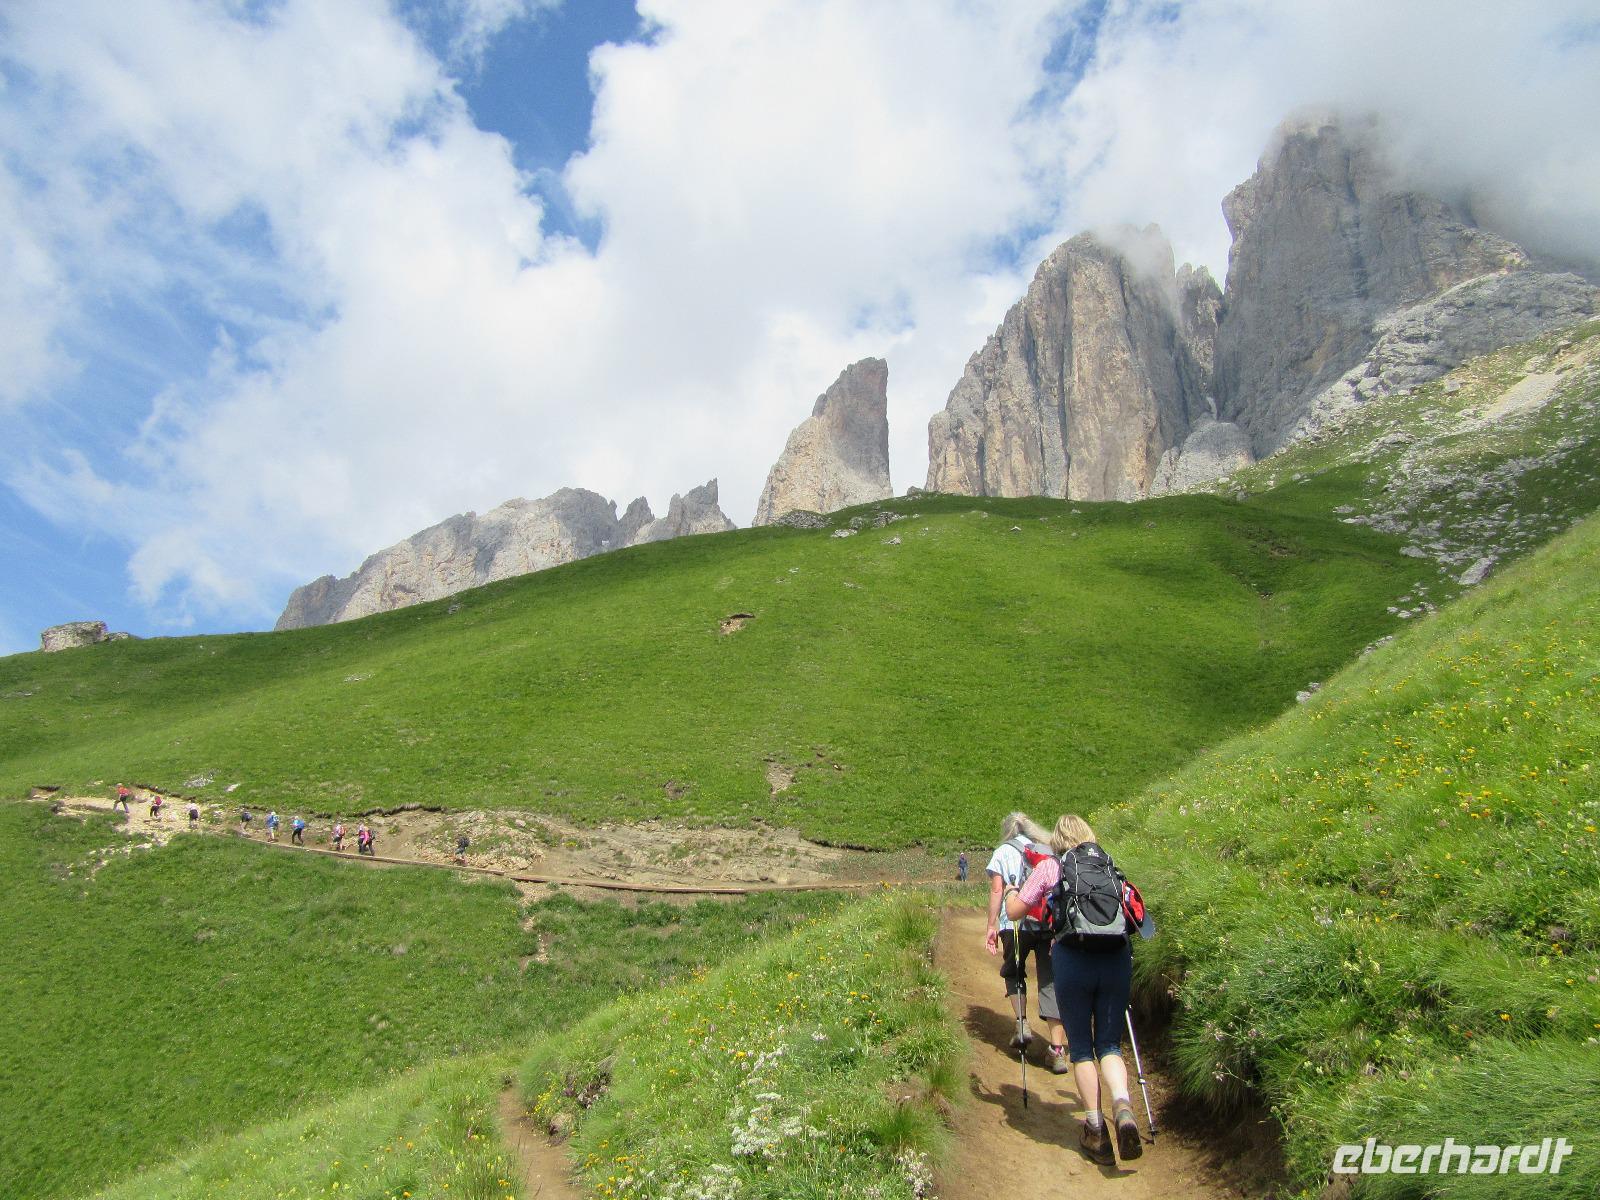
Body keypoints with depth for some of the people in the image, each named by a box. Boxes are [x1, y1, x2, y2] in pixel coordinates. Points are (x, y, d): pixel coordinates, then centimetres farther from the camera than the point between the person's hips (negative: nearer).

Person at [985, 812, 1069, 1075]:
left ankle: (1022, 1024, 7)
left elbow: (997, 890, 1)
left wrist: (991, 927, 0)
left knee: (1013, 972, 22)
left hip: (1016, 923, -2)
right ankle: (1058, 1050, -2)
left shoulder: (1003, 851, 11)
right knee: (1051, 982, 3)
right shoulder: (1050, 851, 18)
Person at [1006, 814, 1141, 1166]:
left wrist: (1010, 891, 32)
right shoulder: (1110, 863, 16)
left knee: (1081, 1047, 11)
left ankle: (1095, 1129, 6)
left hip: (1072, 958, -2)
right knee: (1109, 1044, 11)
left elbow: (1015, 911, 11)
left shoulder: (1049, 866, 8)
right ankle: (1123, 1106, -13)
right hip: (1117, 958, 2)